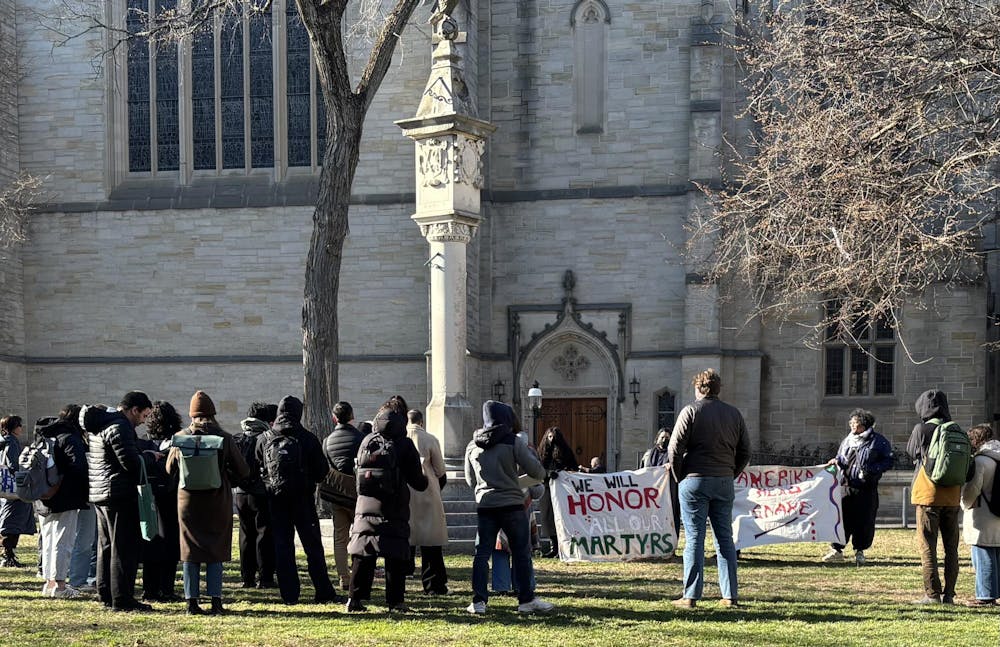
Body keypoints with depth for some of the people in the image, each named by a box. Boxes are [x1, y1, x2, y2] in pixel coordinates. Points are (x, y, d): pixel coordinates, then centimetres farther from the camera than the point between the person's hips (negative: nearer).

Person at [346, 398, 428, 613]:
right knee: (396, 556, 3)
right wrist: (424, 482, 19)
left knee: (362, 554, 9)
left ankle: (356, 599, 7)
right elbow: (416, 480, -2)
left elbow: (358, 470, 13)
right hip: (394, 510, -3)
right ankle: (395, 601, 1)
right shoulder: (404, 444, -5)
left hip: (365, 506, 4)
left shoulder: (366, 441, 6)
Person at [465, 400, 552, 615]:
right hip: (512, 505, -4)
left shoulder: (472, 446, 7)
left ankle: (478, 601, 3)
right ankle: (526, 599, 8)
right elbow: (537, 472, -6)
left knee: (482, 553, 7)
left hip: (485, 506, 4)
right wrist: (531, 455, 14)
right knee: (521, 553, 5)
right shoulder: (514, 443, -7)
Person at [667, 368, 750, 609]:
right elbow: (745, 452, 11)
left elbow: (674, 449, -9)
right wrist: (730, 475, 15)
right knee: (725, 538, 9)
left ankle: (691, 596, -1)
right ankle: (731, 595, 9)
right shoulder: (734, 414, 9)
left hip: (694, 481, -4)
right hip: (724, 483, 4)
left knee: (694, 538, -1)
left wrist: (679, 476, 3)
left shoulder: (691, 411, -5)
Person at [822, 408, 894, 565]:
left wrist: (872, 469, -15)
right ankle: (837, 549, 6)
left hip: (867, 488, -4)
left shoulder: (878, 441, -2)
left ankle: (860, 551, 15)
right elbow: (841, 458, 25)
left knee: (864, 520, 1)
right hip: (847, 486, 4)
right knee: (841, 517, -1)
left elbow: (889, 461, -2)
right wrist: (836, 461, 1)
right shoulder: (847, 441, 14)